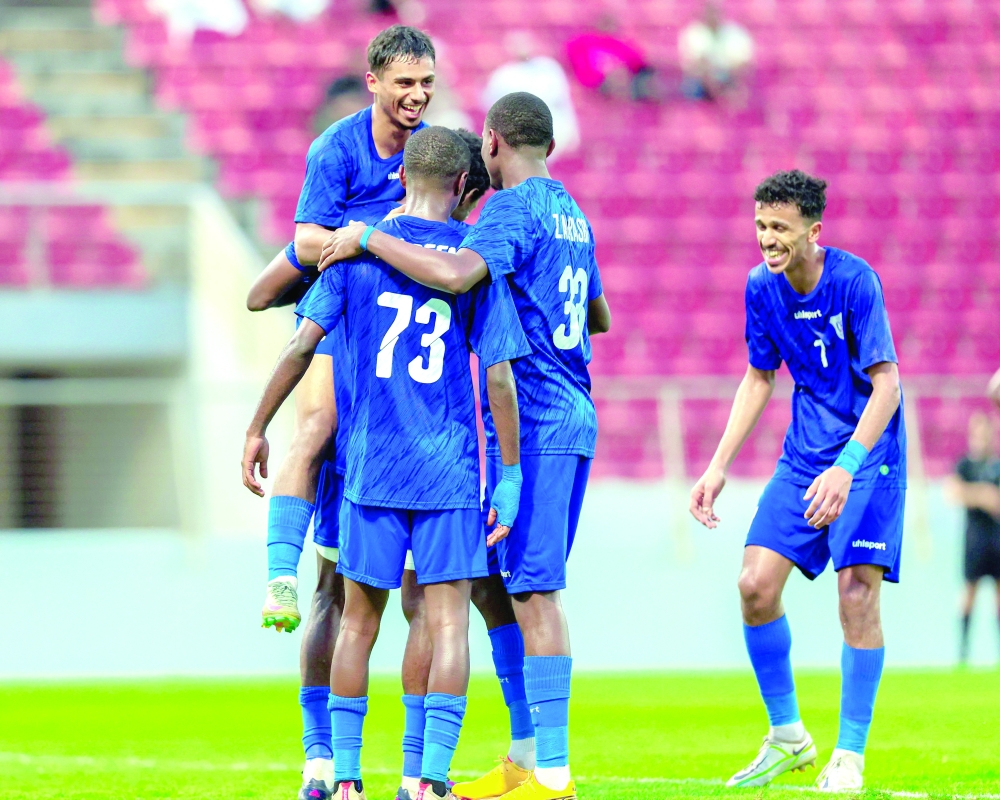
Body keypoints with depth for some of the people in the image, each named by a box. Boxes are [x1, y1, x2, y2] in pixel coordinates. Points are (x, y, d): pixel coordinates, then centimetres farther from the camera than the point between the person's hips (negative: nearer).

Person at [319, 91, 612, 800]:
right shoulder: (571, 214, 19)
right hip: (573, 417, 9)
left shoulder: (513, 209, -10)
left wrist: (367, 240, -19)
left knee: (534, 592, -10)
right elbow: (599, 317, 33)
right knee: (496, 583, 14)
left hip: (530, 422, -9)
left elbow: (456, 274, -29)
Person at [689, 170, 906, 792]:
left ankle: (850, 756, -2)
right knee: (756, 584, -6)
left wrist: (846, 467, -33)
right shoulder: (762, 288, -1)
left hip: (868, 452, -5)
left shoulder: (854, 281, -19)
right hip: (805, 454, 6)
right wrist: (719, 466, 7)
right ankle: (788, 737, 11)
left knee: (858, 589, -14)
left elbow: (887, 382, -22)